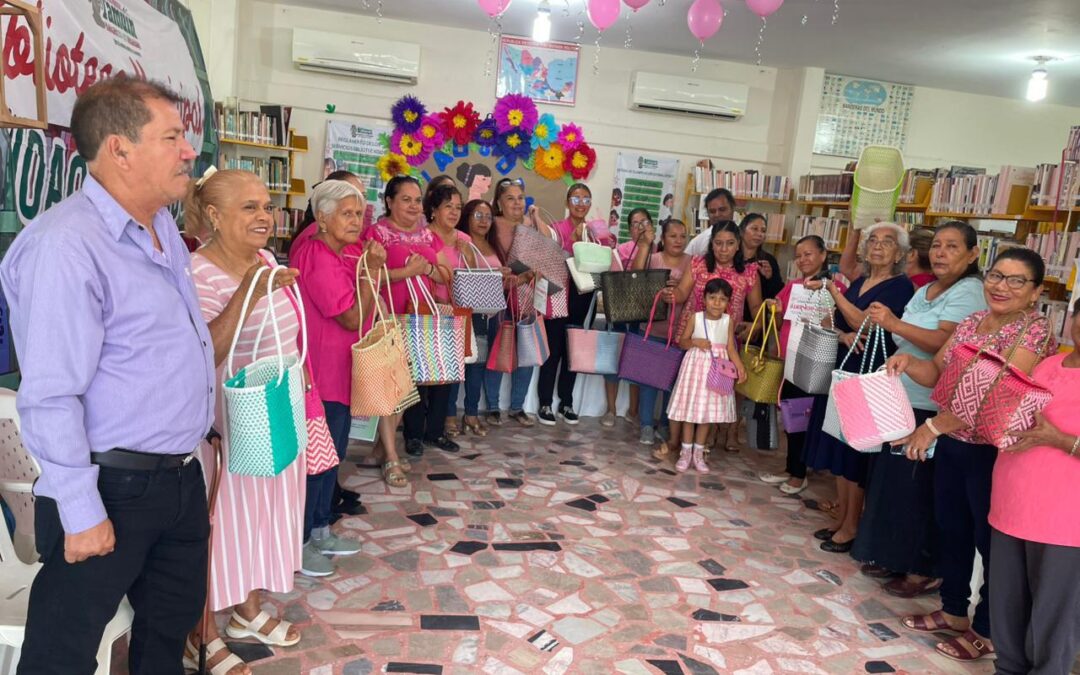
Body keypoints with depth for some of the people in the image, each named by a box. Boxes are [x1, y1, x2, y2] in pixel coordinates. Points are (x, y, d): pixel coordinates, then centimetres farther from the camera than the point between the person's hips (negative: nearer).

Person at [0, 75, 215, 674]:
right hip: (112, 490, -8)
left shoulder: (165, 227, 8)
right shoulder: (64, 245, -21)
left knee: (173, 623, 23)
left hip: (181, 476, 8)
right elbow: (50, 398, -23)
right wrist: (83, 514, -20)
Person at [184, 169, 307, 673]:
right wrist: (247, 292, -35)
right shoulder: (197, 274, -21)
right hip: (225, 427, -7)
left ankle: (248, 609, 40)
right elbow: (201, 357, -31)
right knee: (217, 522, 6)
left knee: (262, 510, 19)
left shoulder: (266, 259, 3)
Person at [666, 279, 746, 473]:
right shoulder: (695, 318, -6)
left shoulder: (728, 321, -2)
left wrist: (740, 368, -13)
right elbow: (682, 342, 0)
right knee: (690, 409, 4)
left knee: (709, 411, 9)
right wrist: (695, 342, -19)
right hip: (696, 366, -1)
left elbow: (731, 348, -1)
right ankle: (686, 452, 18)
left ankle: (699, 453, 22)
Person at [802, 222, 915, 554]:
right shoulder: (859, 282, 13)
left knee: (855, 452, -2)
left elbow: (865, 323, -20)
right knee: (839, 447, 11)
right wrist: (844, 336, -11)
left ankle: (851, 526, 10)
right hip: (843, 368, 7)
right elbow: (835, 322, 11)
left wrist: (832, 289, -17)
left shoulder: (900, 286, -9)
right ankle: (841, 518, 22)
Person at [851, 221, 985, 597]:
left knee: (920, 488, -2)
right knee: (891, 480, 13)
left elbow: (944, 342, -27)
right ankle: (894, 556, 27)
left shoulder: (968, 292, -12)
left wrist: (894, 324, -37)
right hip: (900, 400, 9)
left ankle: (925, 571, 12)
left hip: (932, 408, -8)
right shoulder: (924, 292, 16)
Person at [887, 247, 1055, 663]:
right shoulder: (971, 322, 6)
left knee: (991, 541, 7)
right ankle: (953, 611, 37)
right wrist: (909, 362, -13)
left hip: (995, 453, -7)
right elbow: (937, 375, 10)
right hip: (952, 445, 7)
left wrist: (933, 426, -28)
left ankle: (987, 631, 25)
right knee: (951, 530, 18)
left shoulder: (1034, 333, -17)